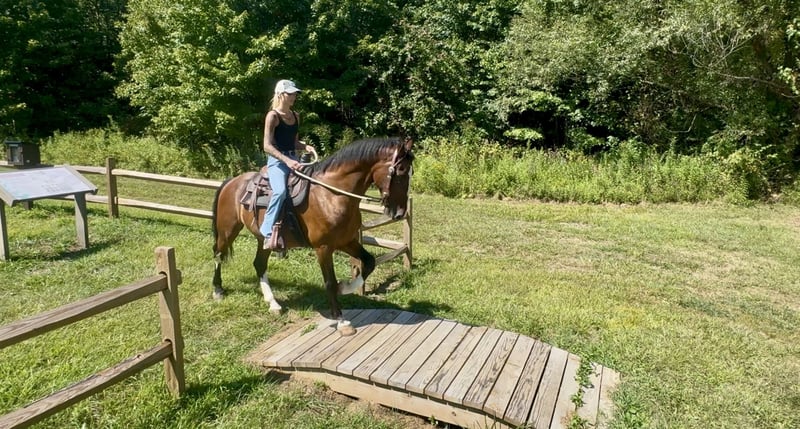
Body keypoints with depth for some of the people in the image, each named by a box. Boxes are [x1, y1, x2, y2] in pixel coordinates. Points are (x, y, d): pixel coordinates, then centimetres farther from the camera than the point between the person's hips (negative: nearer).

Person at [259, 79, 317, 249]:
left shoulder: (295, 116, 15)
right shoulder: (272, 116, -6)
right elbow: (267, 146, -13)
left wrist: (306, 146, 1)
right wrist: (287, 161, -25)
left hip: (294, 159, 8)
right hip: (277, 161, -7)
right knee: (280, 191, -33)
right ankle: (268, 233, -26)